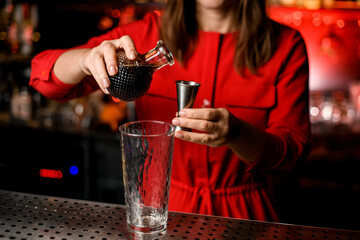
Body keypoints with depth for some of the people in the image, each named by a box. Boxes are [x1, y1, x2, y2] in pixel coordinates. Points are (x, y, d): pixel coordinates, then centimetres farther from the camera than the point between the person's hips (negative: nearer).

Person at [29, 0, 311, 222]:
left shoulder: (285, 45, -2)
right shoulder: (147, 34, -1)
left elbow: (293, 149, -6)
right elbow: (44, 72, -4)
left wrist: (236, 134, -27)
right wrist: (87, 59, -26)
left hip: (241, 214, 0)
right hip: (158, 206, 1)